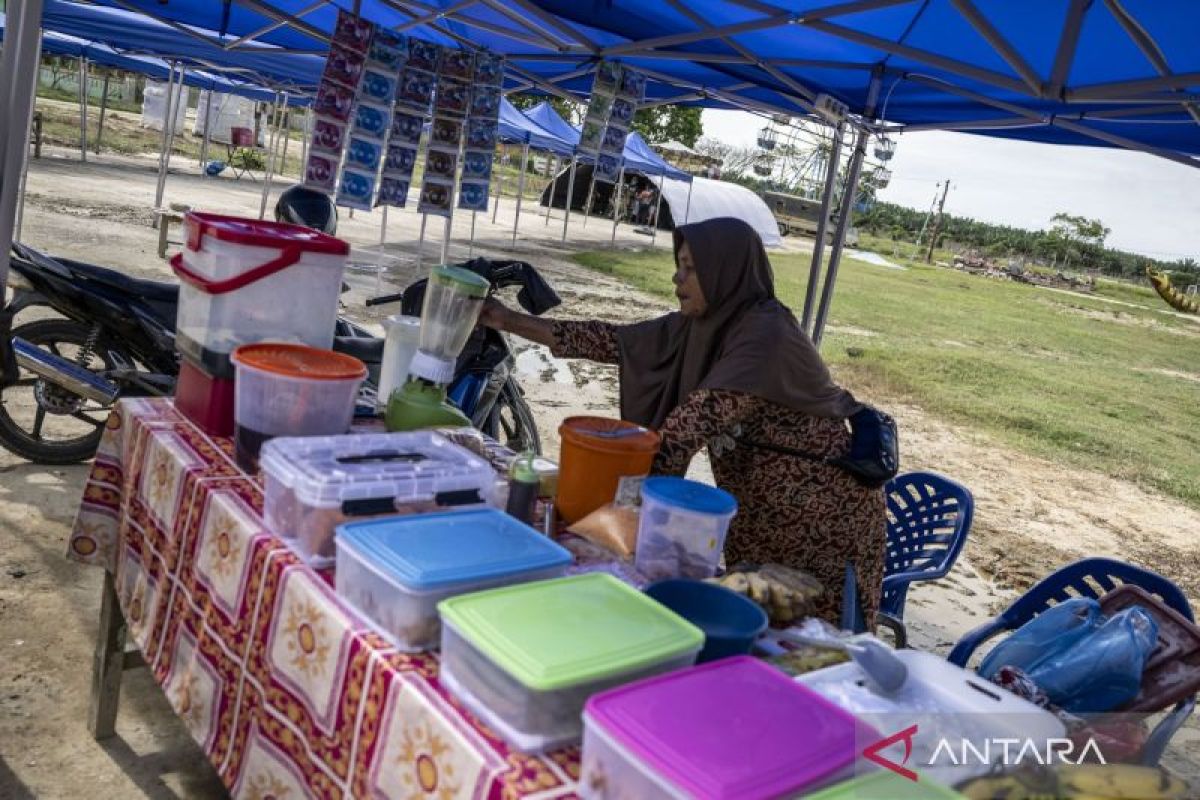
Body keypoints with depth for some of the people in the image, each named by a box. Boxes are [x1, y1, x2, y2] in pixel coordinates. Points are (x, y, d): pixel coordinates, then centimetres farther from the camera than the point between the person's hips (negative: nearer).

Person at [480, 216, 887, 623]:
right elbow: (619, 342, 1)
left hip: (821, 512, -7)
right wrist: (512, 322, 0)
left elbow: (700, 418, -34)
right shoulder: (701, 324, -1)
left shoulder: (766, 335, -26)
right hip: (760, 506, 8)